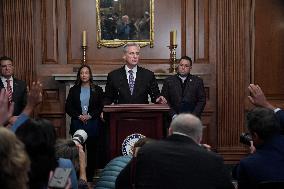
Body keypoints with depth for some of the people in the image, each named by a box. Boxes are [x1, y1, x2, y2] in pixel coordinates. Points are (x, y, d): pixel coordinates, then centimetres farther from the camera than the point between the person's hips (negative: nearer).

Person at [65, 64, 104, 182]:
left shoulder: (97, 90, 6)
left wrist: (90, 116, -10)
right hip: (77, 124, 1)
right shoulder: (73, 90, 9)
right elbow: (68, 107, 6)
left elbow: (101, 107, 2)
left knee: (91, 150, 2)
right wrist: (79, 116, -8)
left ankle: (90, 177, 9)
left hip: (92, 123, 0)